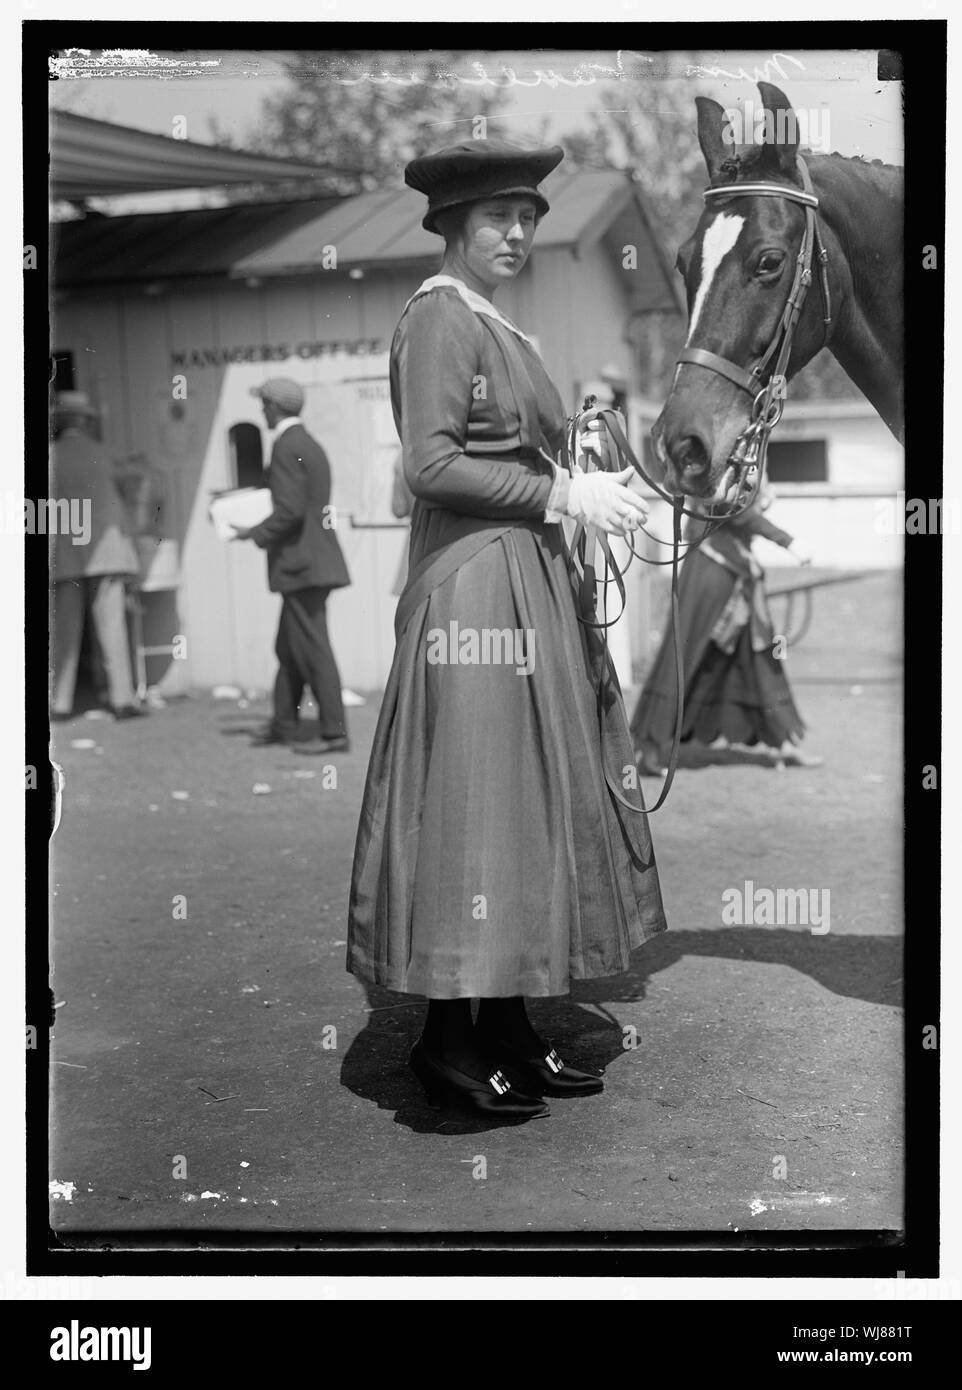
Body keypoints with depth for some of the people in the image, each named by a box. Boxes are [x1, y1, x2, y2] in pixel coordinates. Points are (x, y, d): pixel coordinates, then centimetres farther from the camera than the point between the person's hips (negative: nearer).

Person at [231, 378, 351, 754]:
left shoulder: (287, 447, -14)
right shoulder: (310, 445, 16)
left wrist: (255, 533, -10)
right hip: (312, 559, 10)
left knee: (312, 650, -6)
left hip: (302, 564, -10)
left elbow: (290, 510, -22)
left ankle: (334, 732, -3)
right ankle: (284, 723, 26)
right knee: (289, 648, 17)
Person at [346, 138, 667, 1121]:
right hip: (475, 586, -10)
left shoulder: (497, 327, 19)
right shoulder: (438, 316, -9)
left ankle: (508, 1027, 19)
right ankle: (448, 1042, 5)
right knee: (477, 801, -5)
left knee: (536, 803, 11)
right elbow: (432, 466, -18)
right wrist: (564, 492, -16)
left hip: (529, 581, 10)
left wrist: (586, 491, 6)